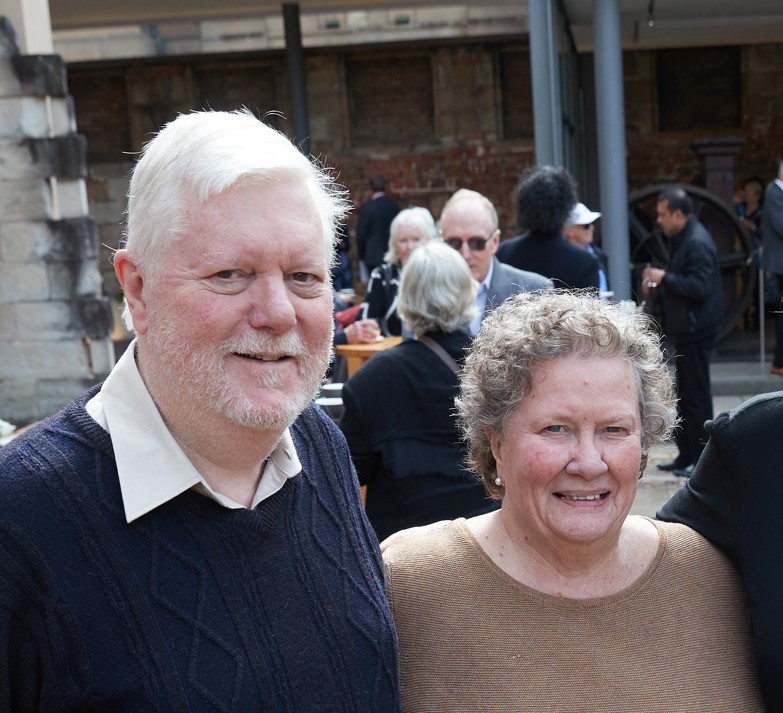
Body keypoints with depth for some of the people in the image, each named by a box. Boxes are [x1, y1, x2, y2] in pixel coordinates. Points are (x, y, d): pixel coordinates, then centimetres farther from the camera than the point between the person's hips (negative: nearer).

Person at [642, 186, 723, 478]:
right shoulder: (682, 239, 13)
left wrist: (665, 277, -18)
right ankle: (686, 455, 24)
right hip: (683, 329, 10)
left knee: (696, 396, -2)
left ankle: (701, 459, 8)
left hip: (695, 331, -10)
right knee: (683, 395, 15)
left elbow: (700, 286, -25)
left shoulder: (697, 243, -18)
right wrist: (659, 284, 7)